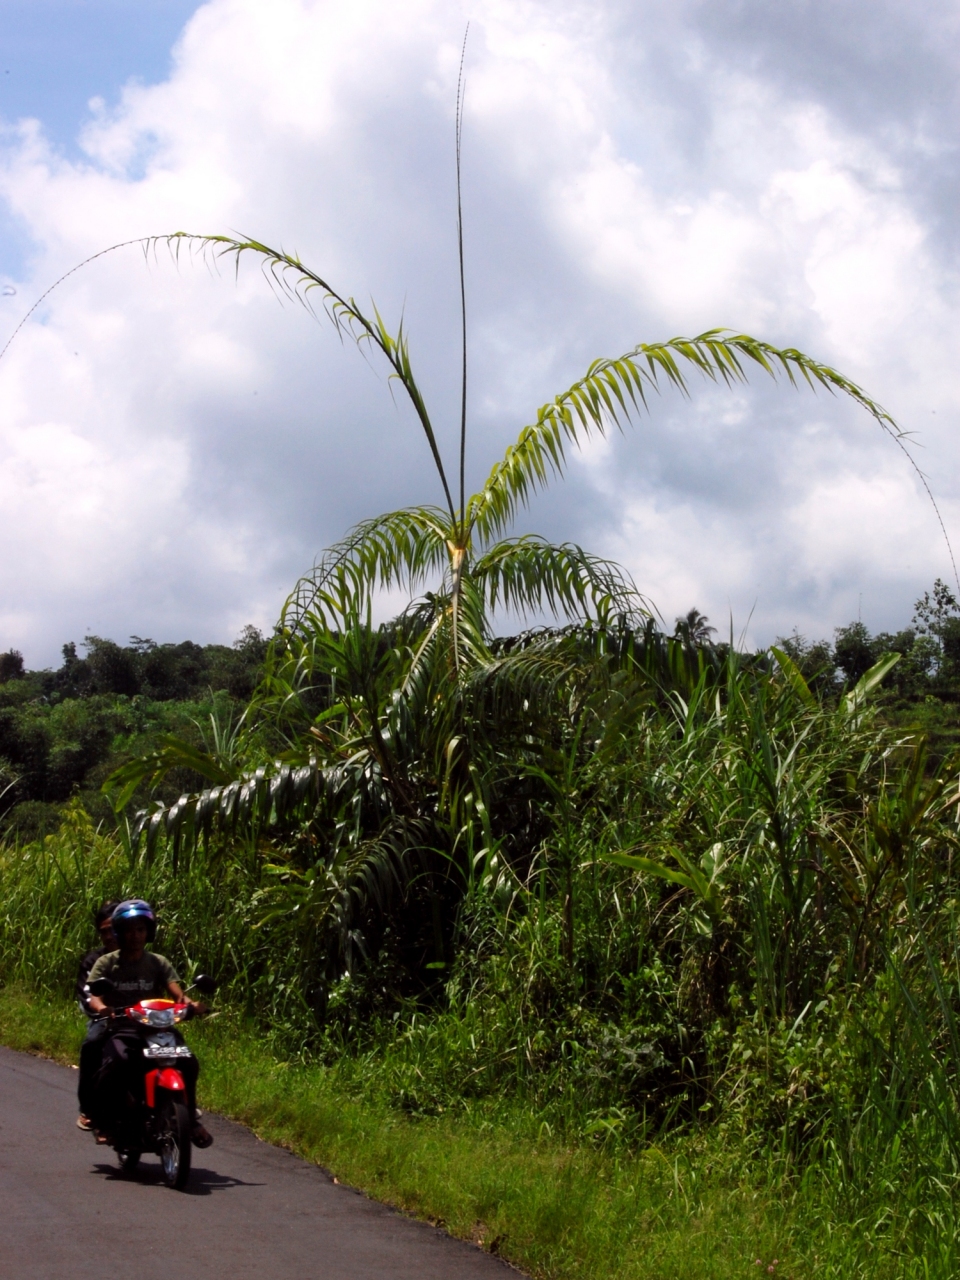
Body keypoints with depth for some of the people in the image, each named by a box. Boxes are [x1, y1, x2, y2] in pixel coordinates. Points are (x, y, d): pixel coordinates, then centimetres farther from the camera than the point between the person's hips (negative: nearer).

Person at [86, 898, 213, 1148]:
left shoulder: (159, 963, 13)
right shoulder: (106, 963, 8)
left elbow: (175, 991, -2)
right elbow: (93, 994, -7)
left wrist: (187, 1002, -27)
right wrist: (100, 1007, -31)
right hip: (119, 1029, -2)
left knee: (187, 1062, -22)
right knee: (119, 1060, -35)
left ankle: (190, 1118, -2)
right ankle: (102, 1120, -15)